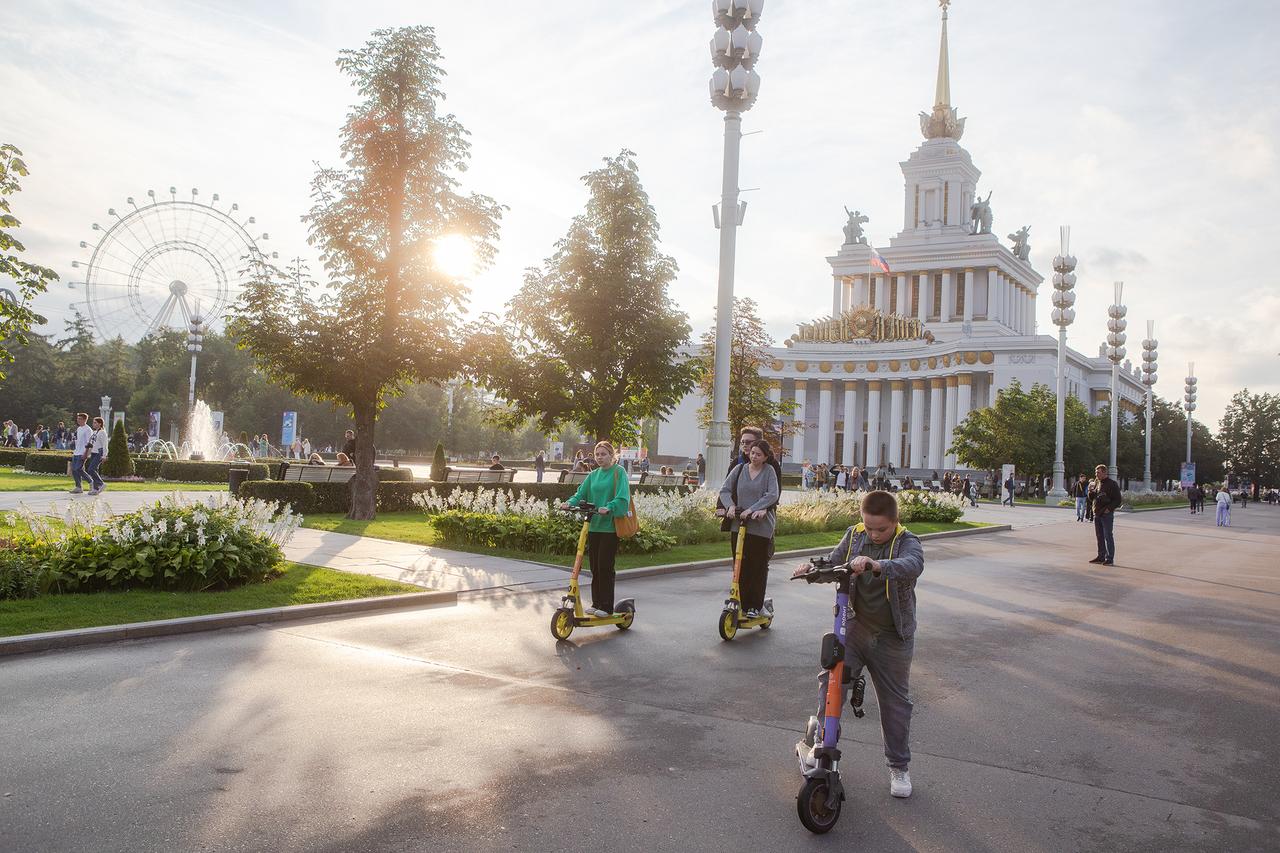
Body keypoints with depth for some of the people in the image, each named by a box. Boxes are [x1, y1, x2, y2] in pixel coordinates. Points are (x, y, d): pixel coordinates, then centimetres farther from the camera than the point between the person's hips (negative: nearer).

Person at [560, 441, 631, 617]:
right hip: (593, 525, 6)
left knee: (605, 566, -5)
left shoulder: (618, 472, -4)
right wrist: (570, 503, -12)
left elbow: (622, 497, -16)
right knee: (594, 566, 9)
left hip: (610, 527, -6)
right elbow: (581, 493, 8)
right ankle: (596, 603, 20)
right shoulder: (593, 475, 14)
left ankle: (606, 606, 4)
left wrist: (608, 508, -32)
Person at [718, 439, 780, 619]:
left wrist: (752, 509, -18)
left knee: (759, 567, 4)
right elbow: (725, 490, 7)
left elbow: (772, 495, -11)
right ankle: (741, 604, 12)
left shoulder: (769, 471, 0)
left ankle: (755, 606, 14)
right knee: (740, 566, 3)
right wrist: (730, 506, -11)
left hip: (761, 526, -2)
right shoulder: (739, 469, 8)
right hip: (738, 524, 3)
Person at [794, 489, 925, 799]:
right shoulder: (854, 535, -1)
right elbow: (834, 563, 7)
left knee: (895, 701, 8)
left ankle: (899, 766, 26)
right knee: (831, 678, -10)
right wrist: (812, 567, -16)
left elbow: (913, 565, -36)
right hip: (855, 625, 3)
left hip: (893, 636, -3)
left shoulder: (907, 542, -15)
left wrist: (876, 565, -54)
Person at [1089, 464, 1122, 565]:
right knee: (1099, 536, 11)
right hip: (1097, 514, 7)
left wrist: (1109, 509, -18)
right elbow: (1092, 497, 22)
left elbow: (1118, 500, -10)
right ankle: (1101, 556, 19)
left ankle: (1110, 558, 0)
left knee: (1108, 536, -4)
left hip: (1107, 514, -7)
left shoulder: (1112, 484, -7)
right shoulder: (1098, 483, 15)